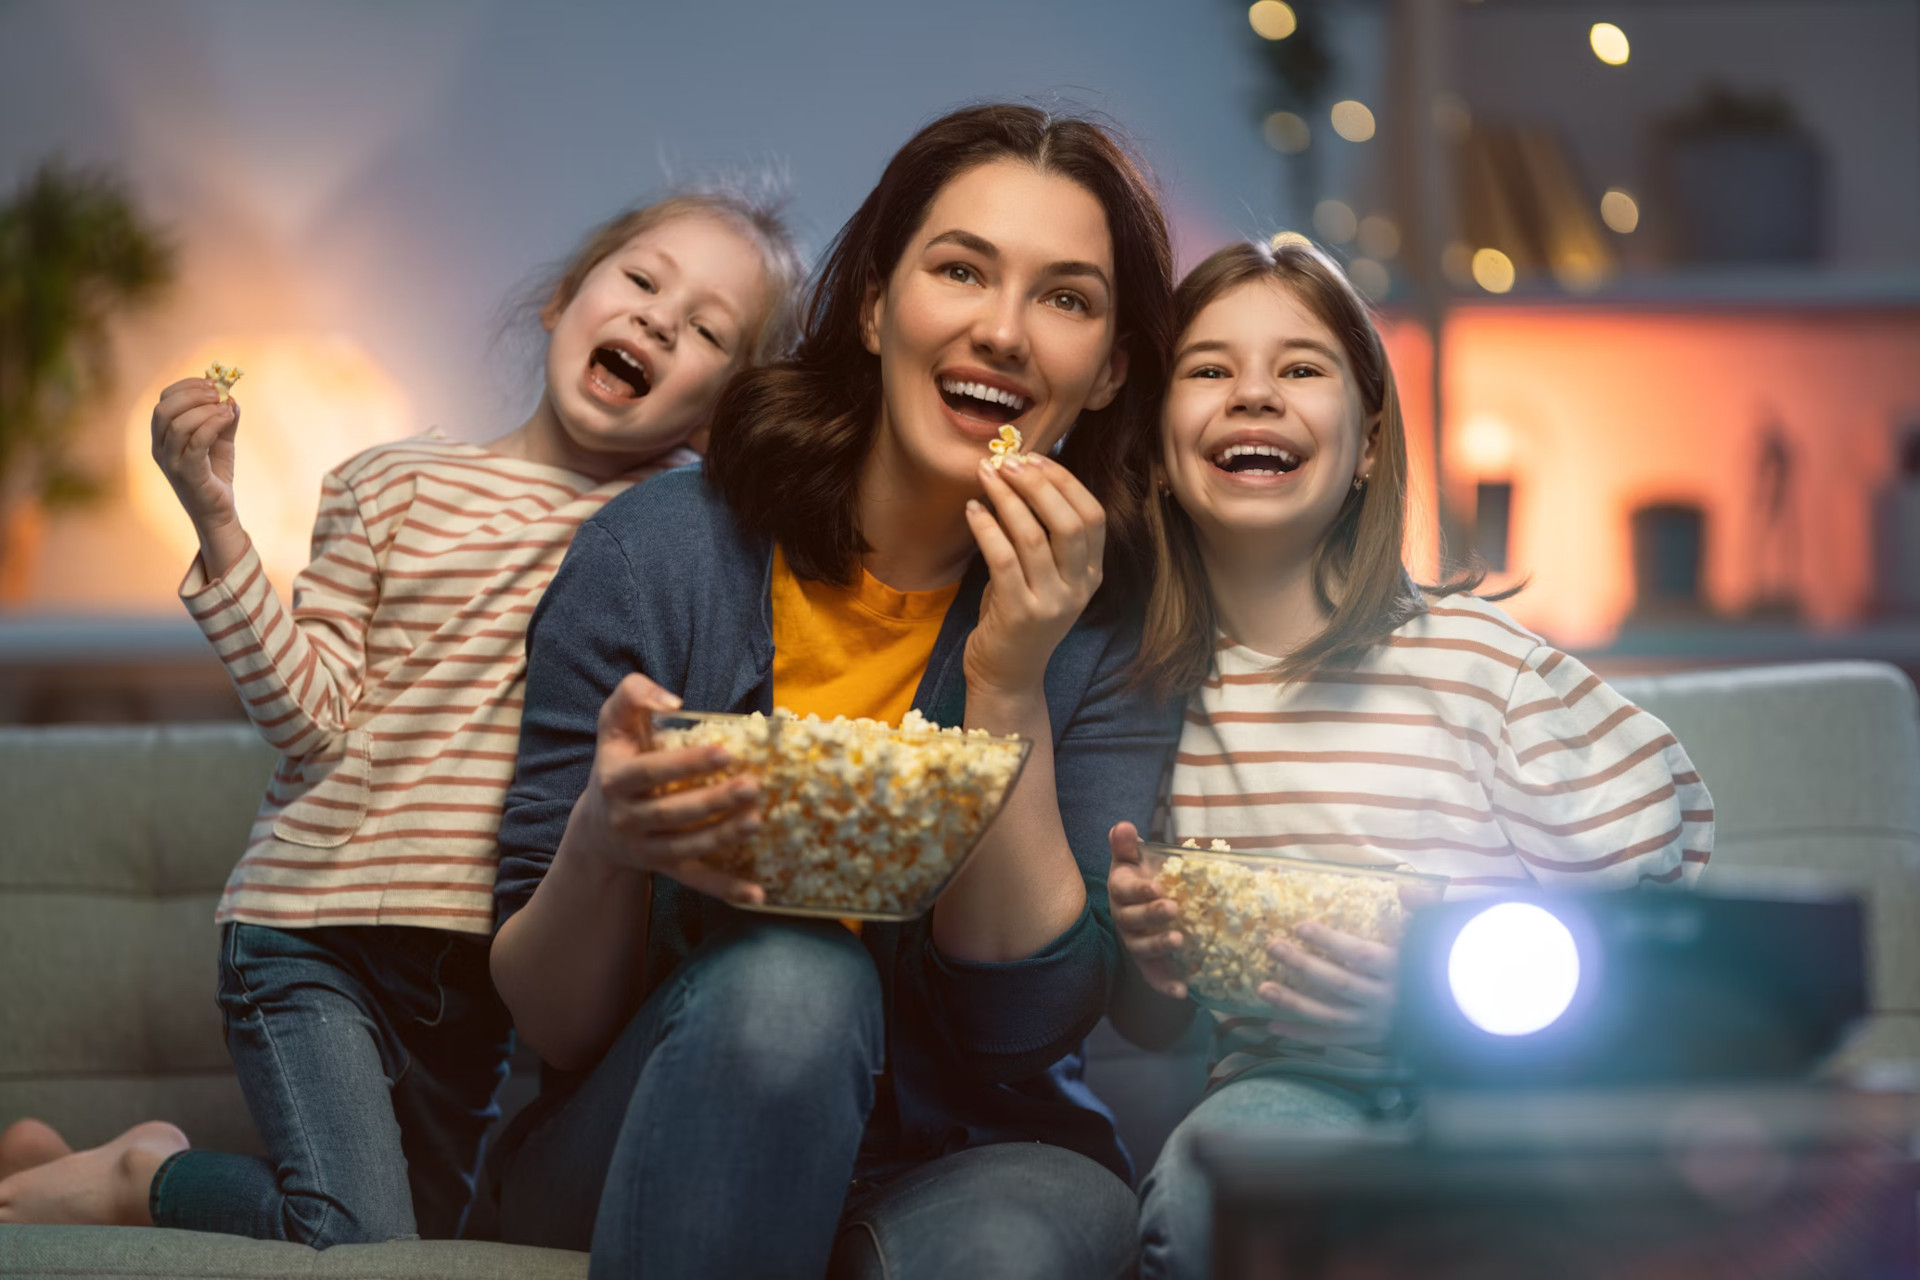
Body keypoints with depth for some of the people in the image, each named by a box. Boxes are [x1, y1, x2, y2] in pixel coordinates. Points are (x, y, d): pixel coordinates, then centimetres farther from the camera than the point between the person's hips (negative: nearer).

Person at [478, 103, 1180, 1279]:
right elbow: (550, 1026, -6)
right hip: (650, 1154, 2)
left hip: (962, 1156, -1)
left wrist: (1008, 691, -20)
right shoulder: (657, 555, -8)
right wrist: (602, 850, -29)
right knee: (789, 977, -32)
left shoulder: (1110, 632, -4)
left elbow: (1030, 1026, -11)